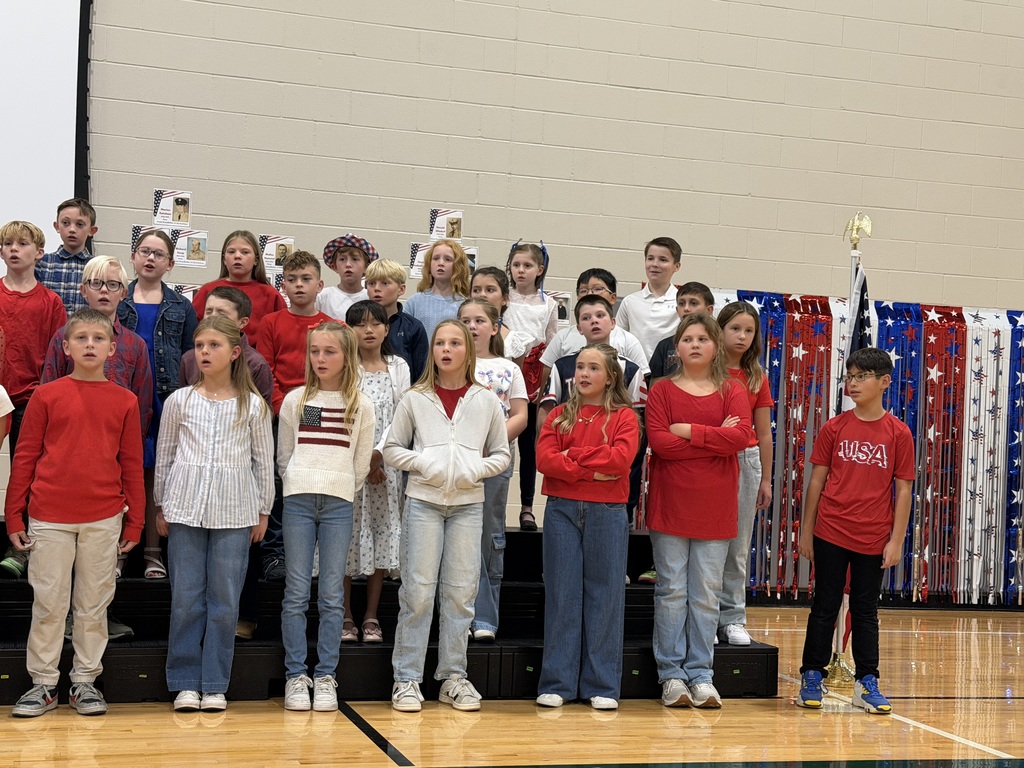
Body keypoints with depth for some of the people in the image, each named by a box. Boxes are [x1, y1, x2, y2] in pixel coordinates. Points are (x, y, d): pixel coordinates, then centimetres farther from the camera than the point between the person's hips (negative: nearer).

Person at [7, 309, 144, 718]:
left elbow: (132, 466, 6)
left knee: (94, 604, 8)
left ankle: (85, 681, 20)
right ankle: (43, 683, 17)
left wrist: (134, 523, 5)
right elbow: (24, 458, 3)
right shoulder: (46, 396, 0)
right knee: (49, 603, 5)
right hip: (49, 518, -1)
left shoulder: (125, 401, 4)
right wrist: (14, 516, 1)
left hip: (104, 520, 1)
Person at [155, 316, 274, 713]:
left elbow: (264, 460, 8)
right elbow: (164, 455, 11)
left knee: (224, 600, 2)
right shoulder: (179, 400, 5)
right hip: (185, 506, 1)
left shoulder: (253, 405, 3)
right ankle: (185, 683, 12)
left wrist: (263, 511, 8)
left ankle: (215, 684, 11)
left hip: (234, 511, 0)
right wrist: (160, 507, 10)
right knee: (186, 598, 3)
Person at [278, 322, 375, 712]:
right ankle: (295, 675, 7)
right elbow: (283, 456, 13)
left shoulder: (361, 405, 5)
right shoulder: (295, 400, 7)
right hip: (298, 501, 0)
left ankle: (326, 677, 8)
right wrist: (300, 486, 10)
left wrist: (342, 491, 8)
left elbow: (361, 463, 9)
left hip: (339, 504, 0)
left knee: (332, 595, 1)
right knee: (296, 593, 1)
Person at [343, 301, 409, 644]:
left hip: (385, 463, 3)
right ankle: (346, 618, 5)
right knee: (347, 536, -3)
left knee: (381, 535, 3)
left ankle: (371, 617, 10)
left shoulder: (399, 368, 8)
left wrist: (378, 454, -10)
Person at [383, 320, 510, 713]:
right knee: (418, 591, -1)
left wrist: (477, 468, -8)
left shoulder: (486, 401, 7)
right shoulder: (415, 399, 4)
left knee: (460, 591, 5)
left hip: (468, 503, 1)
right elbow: (392, 448, 7)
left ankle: (454, 677, 15)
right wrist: (421, 462, -10)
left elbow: (501, 454, 11)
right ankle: (406, 679, 6)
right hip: (423, 501, -1)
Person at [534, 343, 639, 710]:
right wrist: (592, 470, -13)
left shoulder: (623, 417, 5)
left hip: (607, 513, -1)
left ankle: (602, 686, 9)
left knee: (605, 594, 3)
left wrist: (573, 455, -9)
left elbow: (620, 459, -12)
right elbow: (544, 458, -4)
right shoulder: (559, 415, 10)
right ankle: (557, 683, 9)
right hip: (562, 511, 2)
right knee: (561, 594, 3)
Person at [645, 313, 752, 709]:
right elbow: (658, 442, -11)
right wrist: (715, 438, -11)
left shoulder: (732, 392, 7)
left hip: (715, 509, 1)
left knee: (706, 595, 6)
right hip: (670, 506, -1)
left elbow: (741, 436, -11)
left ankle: (700, 675, 13)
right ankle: (671, 675, 9)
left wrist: (688, 431, -13)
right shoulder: (662, 390, 3)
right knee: (671, 591, 2)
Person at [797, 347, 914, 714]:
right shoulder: (834, 428, 0)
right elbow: (817, 480, 4)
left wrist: (897, 539, -4)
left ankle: (867, 683, 16)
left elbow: (903, 490, -1)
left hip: (874, 540, 0)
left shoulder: (898, 433, -2)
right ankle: (812, 677, 16)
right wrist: (806, 530, 4)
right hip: (831, 535, 1)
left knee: (865, 610, 9)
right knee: (825, 606, 8)